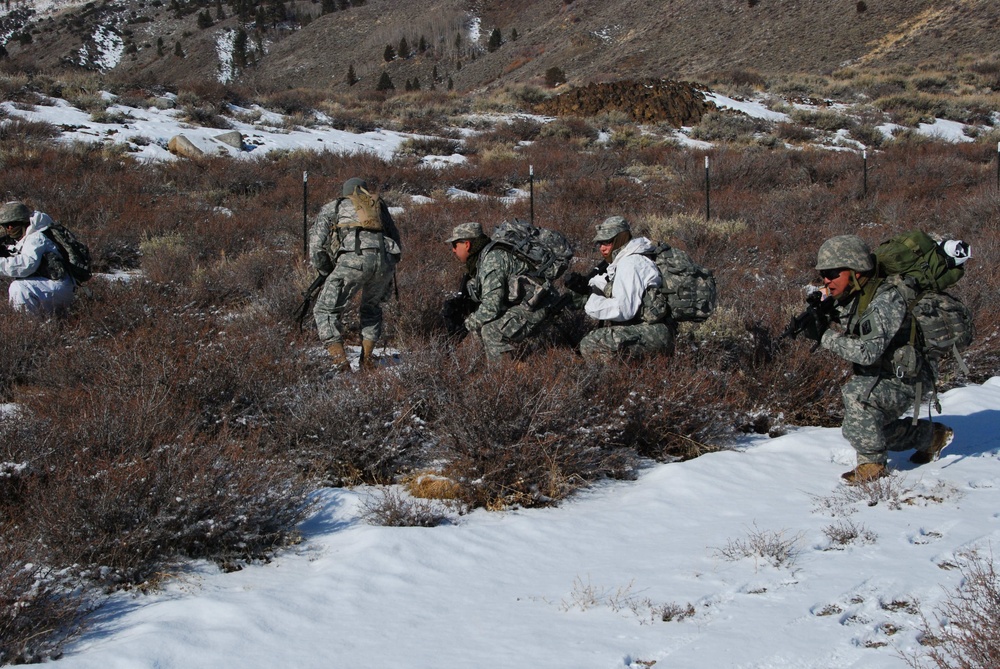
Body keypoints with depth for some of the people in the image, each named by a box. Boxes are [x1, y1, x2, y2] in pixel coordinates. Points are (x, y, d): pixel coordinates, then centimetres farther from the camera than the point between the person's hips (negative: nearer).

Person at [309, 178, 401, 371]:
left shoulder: (331, 207, 26)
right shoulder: (379, 206, 35)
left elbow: (316, 248, 16)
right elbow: (397, 245, 30)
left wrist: (328, 273, 30)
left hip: (354, 258, -4)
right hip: (385, 259, 4)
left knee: (326, 310, 6)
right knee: (372, 307, 29)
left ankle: (339, 361, -8)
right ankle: (367, 359, 21)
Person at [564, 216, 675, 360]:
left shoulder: (630, 264, -12)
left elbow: (624, 309, -20)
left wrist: (592, 301, -10)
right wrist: (585, 285, 5)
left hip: (653, 334, -11)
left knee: (589, 345, -17)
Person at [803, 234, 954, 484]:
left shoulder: (887, 299, -28)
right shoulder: (848, 297, -2)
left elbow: (867, 352, -36)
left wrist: (824, 335, -30)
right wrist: (819, 318, -14)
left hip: (907, 379, -9)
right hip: (880, 379, 9)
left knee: (856, 391, -31)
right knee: (856, 430, 13)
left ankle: (873, 464, -15)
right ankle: (932, 436, 30)